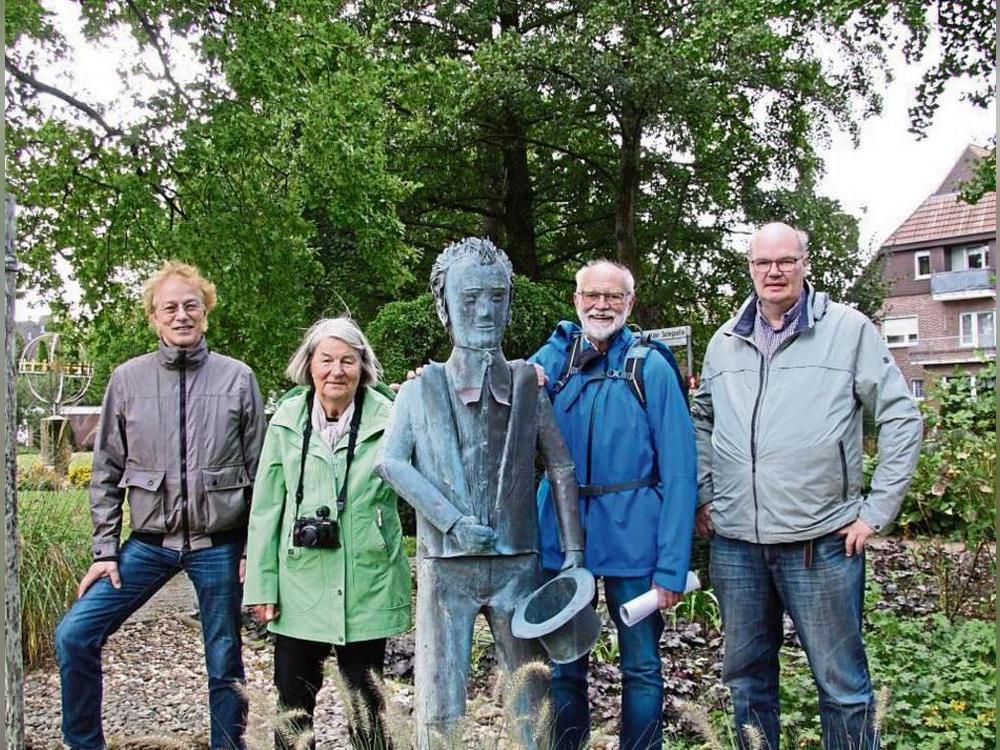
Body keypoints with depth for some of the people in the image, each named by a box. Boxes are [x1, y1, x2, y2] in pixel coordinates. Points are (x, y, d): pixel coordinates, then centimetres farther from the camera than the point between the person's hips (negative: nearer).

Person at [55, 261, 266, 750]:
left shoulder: (238, 378, -1)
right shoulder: (128, 379, 1)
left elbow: (258, 471, 1)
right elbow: (106, 473, 6)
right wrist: (105, 550, 1)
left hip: (219, 544, -1)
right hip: (149, 542, 2)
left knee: (225, 662, 8)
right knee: (73, 635, -6)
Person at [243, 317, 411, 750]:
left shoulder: (388, 419, -4)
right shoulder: (287, 421, 1)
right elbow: (266, 508, 4)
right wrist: (261, 585, 1)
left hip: (367, 588, -1)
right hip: (300, 588, 1)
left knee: (367, 705, 10)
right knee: (293, 705, 10)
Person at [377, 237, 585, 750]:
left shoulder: (528, 385, 6)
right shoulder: (422, 389, 3)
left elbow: (562, 471, 6)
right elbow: (391, 462, -6)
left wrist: (573, 553, 0)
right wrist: (452, 521, -16)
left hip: (517, 565, 1)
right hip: (445, 568, -1)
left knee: (532, 701, 8)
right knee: (439, 707, 2)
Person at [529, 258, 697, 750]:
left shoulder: (651, 368, -4)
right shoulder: (555, 356, 5)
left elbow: (678, 470, -8)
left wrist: (672, 566, -13)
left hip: (632, 537, -2)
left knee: (642, 666, 10)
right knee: (562, 664, 14)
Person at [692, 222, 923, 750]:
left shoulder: (849, 329, -3)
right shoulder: (724, 342, 10)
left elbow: (901, 418, -2)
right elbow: (702, 422, 22)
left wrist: (878, 510, -5)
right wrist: (703, 498, 14)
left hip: (822, 541, -4)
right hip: (735, 543, 4)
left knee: (842, 684, 5)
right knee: (745, 675, 16)